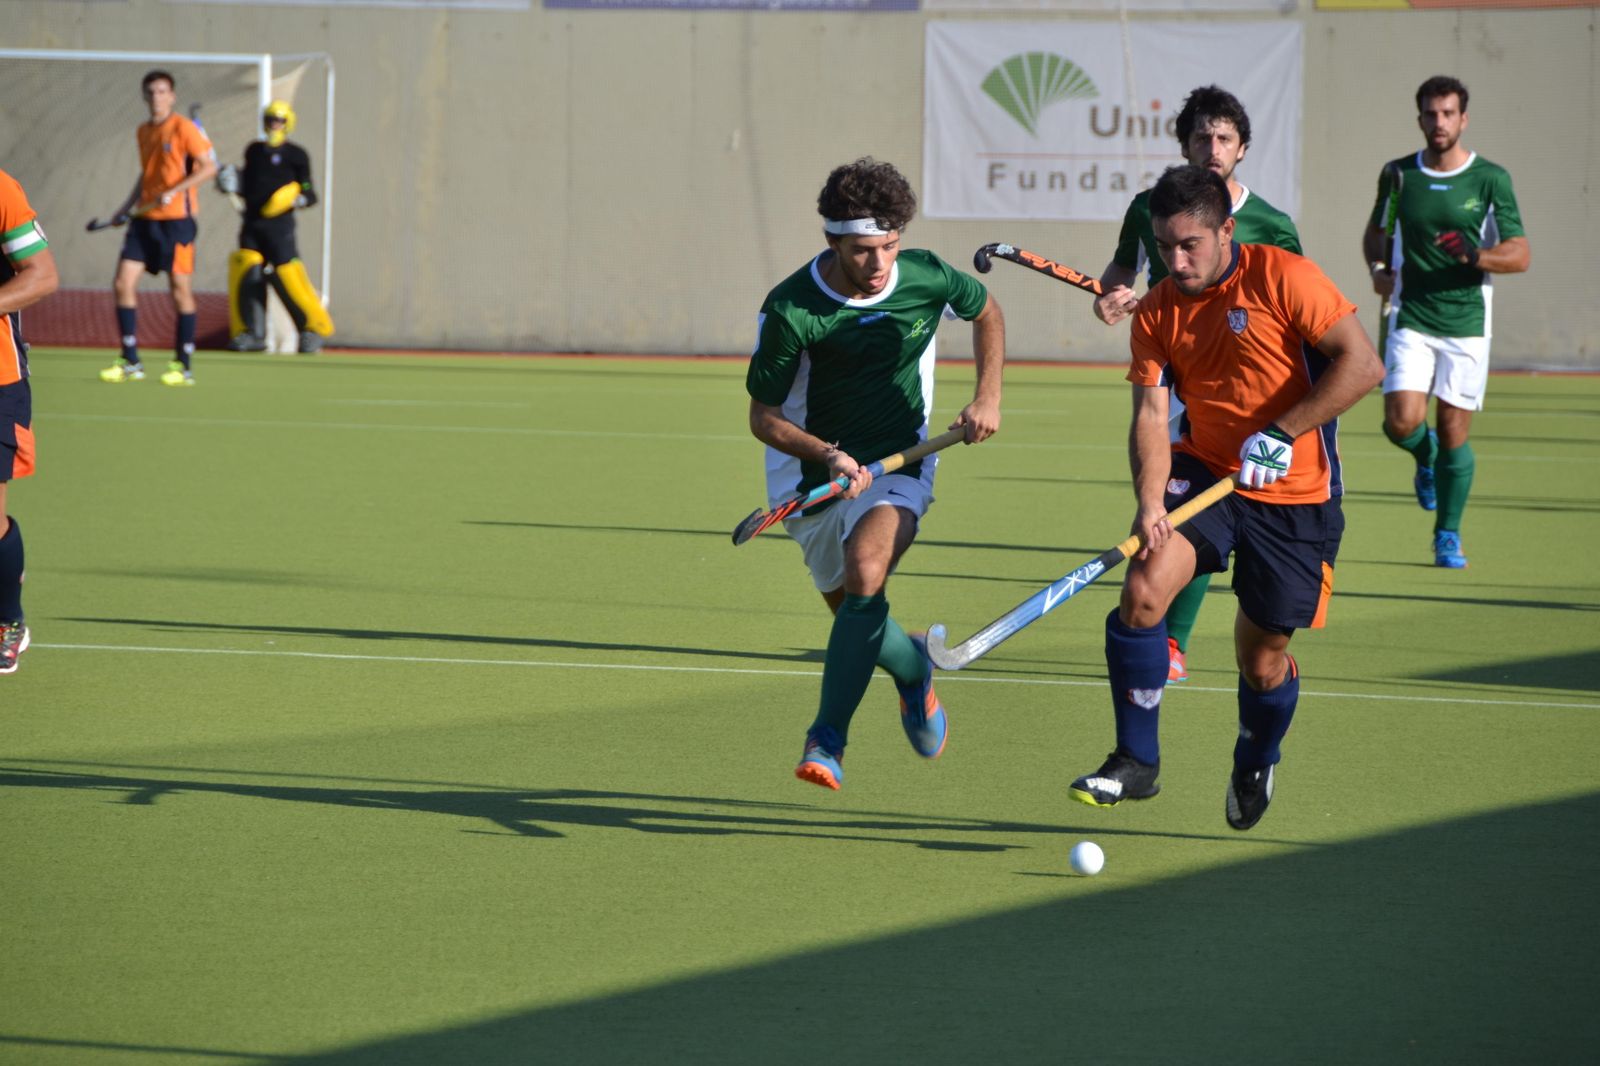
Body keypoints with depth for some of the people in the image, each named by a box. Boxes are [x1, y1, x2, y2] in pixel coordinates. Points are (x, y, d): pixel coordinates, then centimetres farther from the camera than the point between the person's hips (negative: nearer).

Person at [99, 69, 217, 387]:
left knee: (180, 290, -1)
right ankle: (131, 363, 5)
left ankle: (184, 367, 7)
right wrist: (128, 205, 13)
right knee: (123, 284, -2)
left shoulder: (184, 128, -8)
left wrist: (173, 192, -21)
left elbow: (208, 167, -13)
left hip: (177, 218, -7)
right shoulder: (144, 131, 14)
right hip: (145, 218, 7)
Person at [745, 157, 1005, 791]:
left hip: (899, 465, -1)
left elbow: (986, 312, 13)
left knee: (865, 572, -29)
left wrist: (988, 397, 1)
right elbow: (763, 416, -11)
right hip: (814, 471, 1)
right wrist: (829, 455, -28)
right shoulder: (790, 309, -20)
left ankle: (827, 738, -23)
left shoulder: (926, 278, -12)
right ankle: (915, 671, 46)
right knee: (854, 614, 8)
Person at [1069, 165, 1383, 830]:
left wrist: (1281, 433, -22)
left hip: (1295, 497, -3)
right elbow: (1151, 414, -6)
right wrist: (1150, 501, -24)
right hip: (1204, 474, 3)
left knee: (1262, 660, 4)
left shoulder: (1284, 278, -14)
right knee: (1143, 590, -22)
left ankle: (1255, 766, 37)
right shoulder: (1157, 313, 0)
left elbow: (1362, 364, -17)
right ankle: (1135, 762, -9)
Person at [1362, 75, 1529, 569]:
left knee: (1453, 434, -1)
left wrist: (1476, 255, -22)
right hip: (1410, 320, 1)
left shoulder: (1491, 180, -2)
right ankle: (1425, 456, 23)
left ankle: (1447, 537, 16)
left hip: (1466, 323, -1)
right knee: (1402, 422, -15)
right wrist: (1379, 268, 0)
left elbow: (1520, 254, -2)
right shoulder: (1397, 174, 4)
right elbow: (1376, 231, 21)